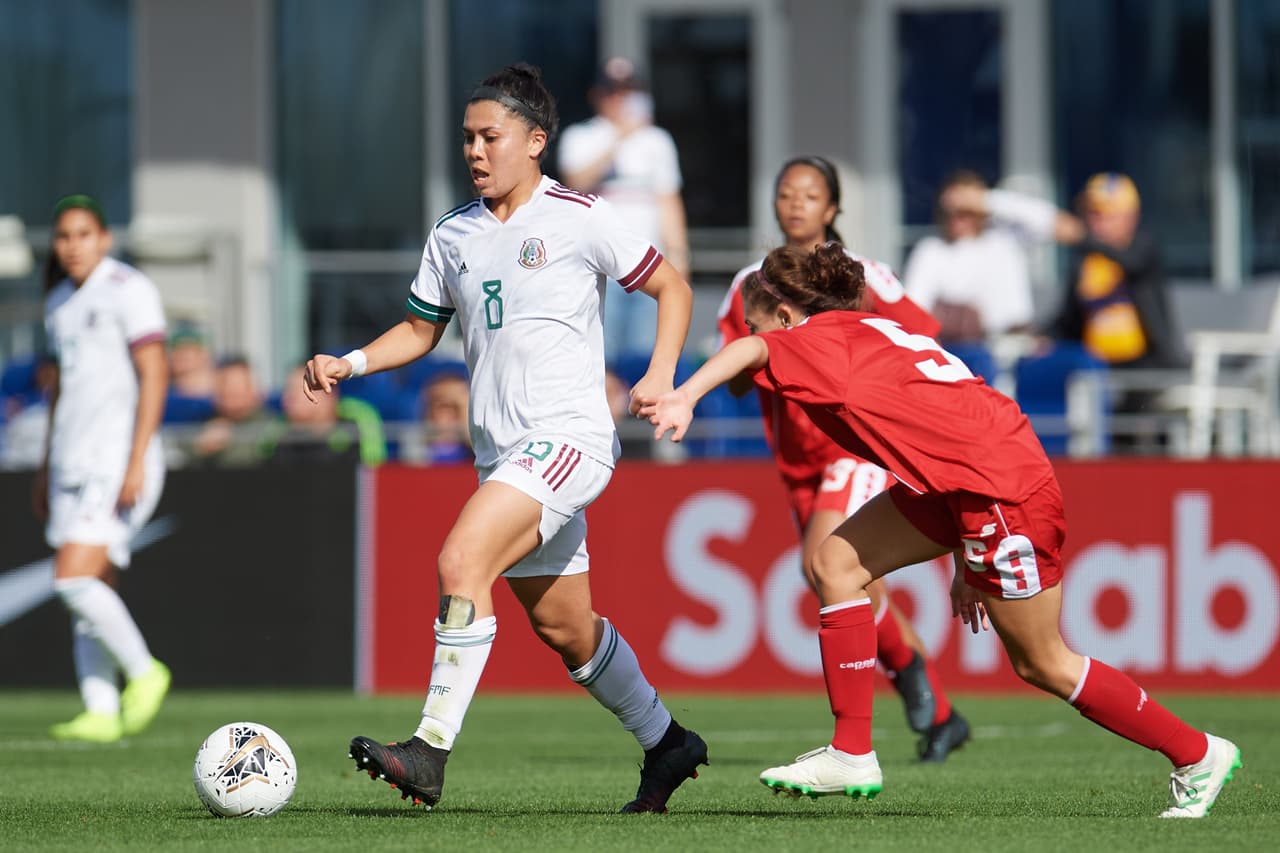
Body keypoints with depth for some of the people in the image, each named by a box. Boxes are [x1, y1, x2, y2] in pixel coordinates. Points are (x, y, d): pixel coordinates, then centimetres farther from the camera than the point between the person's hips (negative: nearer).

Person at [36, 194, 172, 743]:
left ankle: (143, 672, -1)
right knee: (88, 593, 3)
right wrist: (46, 466, 23)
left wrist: (136, 462, -20)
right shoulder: (61, 301, 16)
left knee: (74, 580, -17)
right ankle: (101, 714, 4)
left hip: (119, 456, -8)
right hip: (73, 460, 8)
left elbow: (154, 376, -13)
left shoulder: (128, 291, -8)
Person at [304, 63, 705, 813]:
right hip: (503, 453, 7)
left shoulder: (580, 219, -5)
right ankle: (666, 744, 32)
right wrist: (350, 364, 4)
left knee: (462, 562, -24)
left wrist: (661, 376, -11)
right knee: (560, 626, 13)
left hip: (568, 436, -7)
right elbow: (420, 330, 21)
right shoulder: (454, 235, 12)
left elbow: (672, 288, 2)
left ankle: (430, 753, -26)